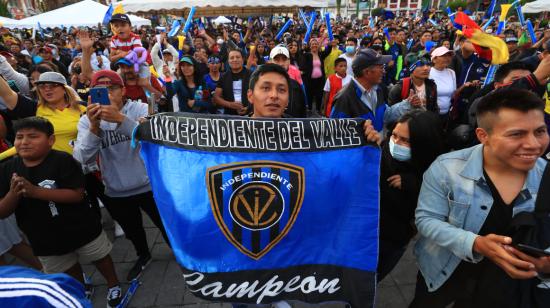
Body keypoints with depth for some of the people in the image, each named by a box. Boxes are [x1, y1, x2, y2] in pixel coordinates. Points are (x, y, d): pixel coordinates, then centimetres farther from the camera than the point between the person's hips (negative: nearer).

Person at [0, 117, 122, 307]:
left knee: (100, 258, 19)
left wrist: (35, 191, -32)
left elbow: (77, 194, -27)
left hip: (81, 228, -4)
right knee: (69, 270, 27)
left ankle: (114, 285, 46)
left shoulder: (62, 160, -21)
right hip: (44, 238, 5)